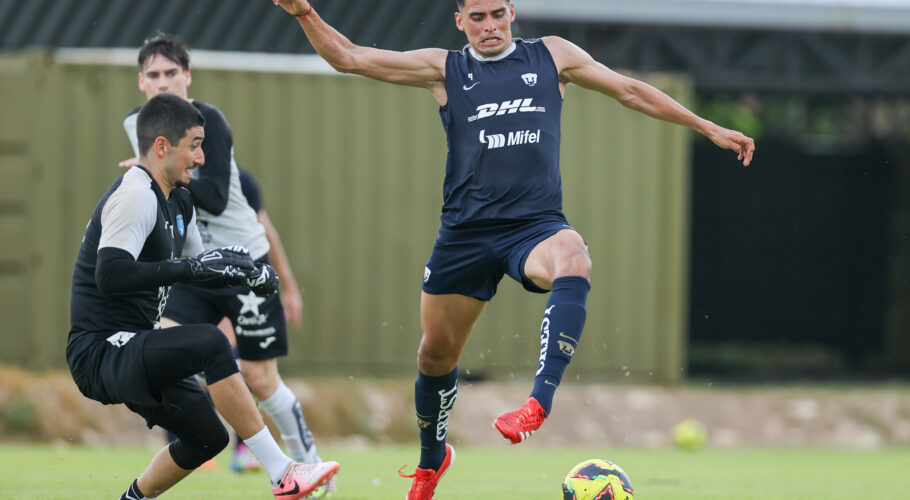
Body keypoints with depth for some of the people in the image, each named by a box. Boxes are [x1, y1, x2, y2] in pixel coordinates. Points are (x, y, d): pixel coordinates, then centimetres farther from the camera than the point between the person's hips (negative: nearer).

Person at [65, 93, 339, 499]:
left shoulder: (177, 200, 15)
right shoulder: (135, 197, -17)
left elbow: (196, 275, 26)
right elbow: (110, 275, -31)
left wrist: (244, 275, 6)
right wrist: (193, 267, -33)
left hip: (129, 353, 11)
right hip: (100, 354, -11)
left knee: (207, 436, 16)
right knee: (209, 343, -30)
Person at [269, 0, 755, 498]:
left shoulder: (552, 56, 10)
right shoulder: (444, 69, 8)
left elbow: (631, 91, 16)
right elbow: (348, 57, 4)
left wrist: (710, 129, 17)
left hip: (535, 225, -1)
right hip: (465, 232, 2)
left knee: (573, 262, -36)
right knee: (435, 354, 6)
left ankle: (539, 401, -44)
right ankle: (431, 459, 34)